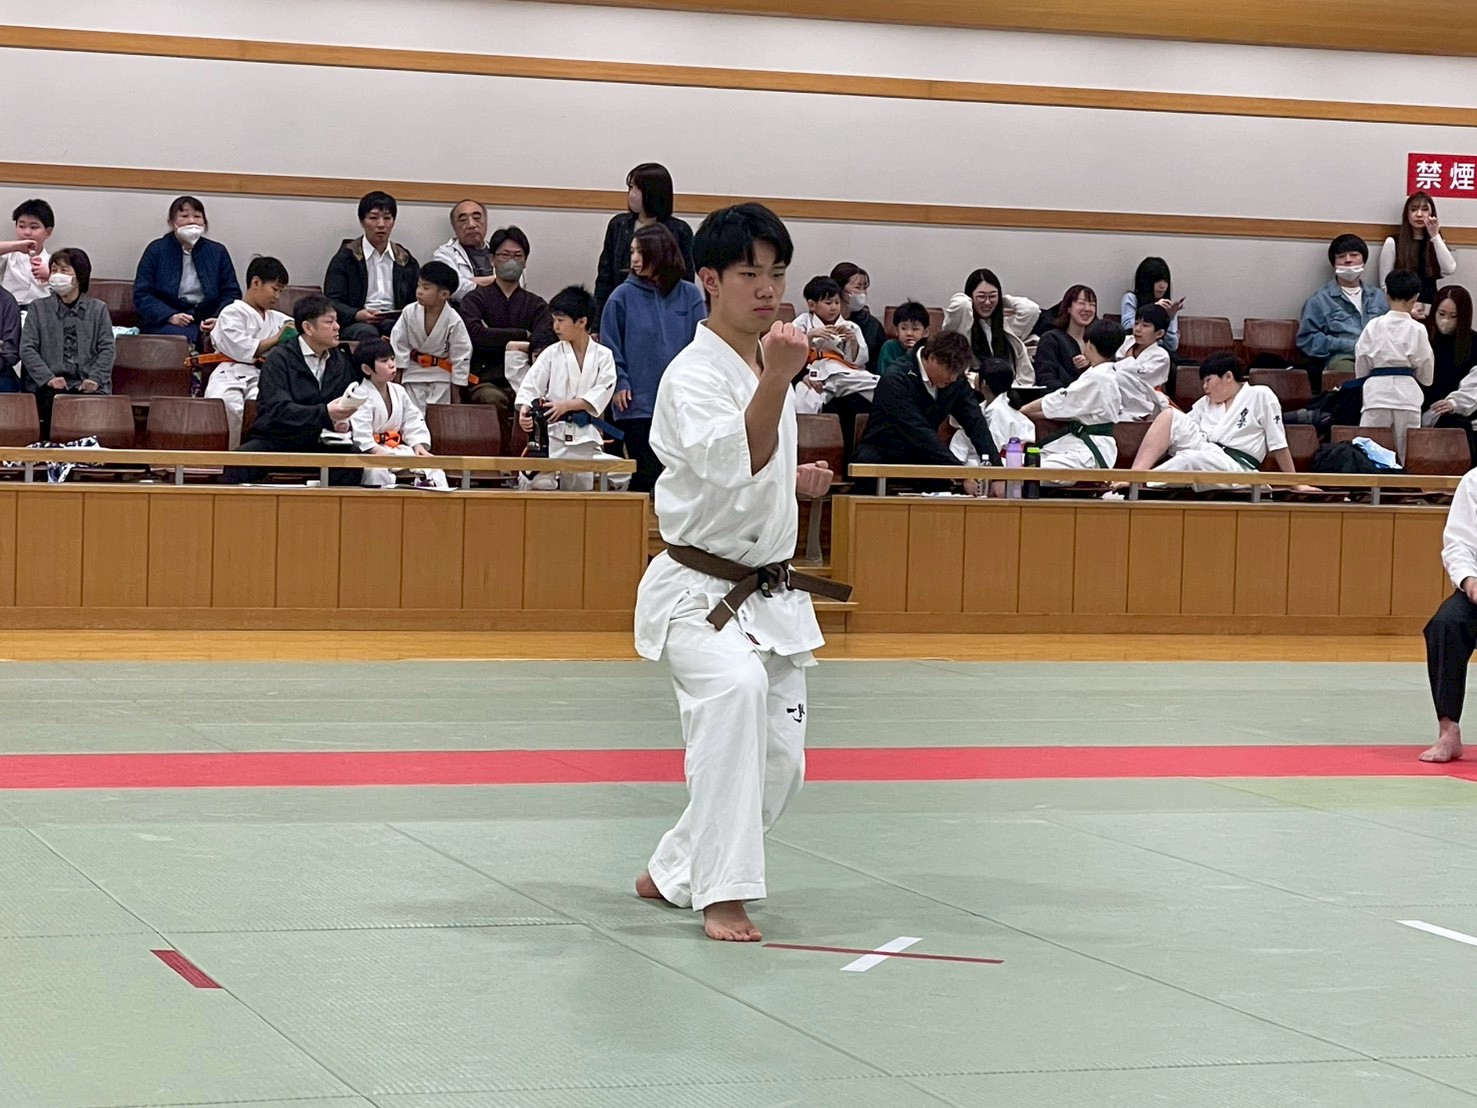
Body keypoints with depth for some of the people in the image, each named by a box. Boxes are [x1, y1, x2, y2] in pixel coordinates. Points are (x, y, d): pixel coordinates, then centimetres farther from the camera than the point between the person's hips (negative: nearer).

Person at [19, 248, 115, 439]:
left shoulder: (98, 309, 16)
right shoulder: (38, 308, 15)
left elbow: (108, 349, 7)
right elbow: (27, 349, 5)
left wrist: (95, 379, -10)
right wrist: (48, 378, -10)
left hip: (88, 387, 0)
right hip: (50, 387, 0)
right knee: (53, 402, -33)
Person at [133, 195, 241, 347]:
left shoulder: (218, 252, 14)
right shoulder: (156, 250, 7)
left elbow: (232, 294, 12)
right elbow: (142, 295, 2)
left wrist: (219, 319, -11)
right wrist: (170, 316, -16)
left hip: (207, 320, 2)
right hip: (164, 322, -2)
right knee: (184, 337, -37)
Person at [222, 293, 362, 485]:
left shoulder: (342, 361, 14)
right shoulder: (279, 359, -3)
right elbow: (278, 409, -17)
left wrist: (344, 422, -8)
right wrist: (325, 413, -30)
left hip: (320, 444, 3)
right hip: (277, 440, -3)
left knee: (353, 457, -30)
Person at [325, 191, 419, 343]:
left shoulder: (406, 261, 21)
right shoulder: (345, 258, 10)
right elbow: (331, 303, 1)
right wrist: (358, 315, -21)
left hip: (395, 323, 2)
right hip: (355, 324, -2)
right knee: (366, 332, -39)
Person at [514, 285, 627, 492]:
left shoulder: (602, 356, 1)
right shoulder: (552, 354, 3)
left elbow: (602, 392, -10)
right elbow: (531, 387, -1)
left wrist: (567, 405, -20)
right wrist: (524, 410, -23)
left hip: (586, 435, 1)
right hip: (554, 434, -1)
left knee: (581, 487, 6)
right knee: (540, 483, -18)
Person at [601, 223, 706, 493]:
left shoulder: (690, 296, 2)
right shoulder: (623, 296, -1)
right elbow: (610, 346, 2)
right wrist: (619, 384, -7)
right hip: (637, 403, -2)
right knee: (646, 473, -2)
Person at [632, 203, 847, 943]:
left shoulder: (767, 364, 10)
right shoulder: (693, 376, -16)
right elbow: (731, 464, -34)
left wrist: (794, 482, 6)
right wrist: (777, 381, -45)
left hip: (769, 595, 8)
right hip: (698, 592, -8)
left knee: (779, 763, 10)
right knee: (736, 687, -37)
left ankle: (674, 874, 32)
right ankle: (722, 894, -34)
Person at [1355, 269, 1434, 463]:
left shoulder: (1374, 326, -3)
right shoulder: (1417, 330, -5)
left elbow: (1361, 369, 3)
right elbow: (1426, 374, 4)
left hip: (1377, 392, 0)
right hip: (1407, 394, 0)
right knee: (1407, 458, 5)